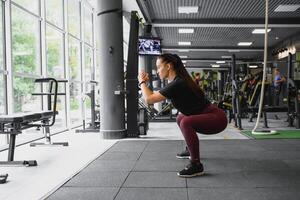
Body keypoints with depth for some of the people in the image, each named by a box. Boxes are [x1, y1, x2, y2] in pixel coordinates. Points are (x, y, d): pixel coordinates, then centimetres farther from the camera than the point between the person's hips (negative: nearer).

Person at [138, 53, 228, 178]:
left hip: (216, 118, -10)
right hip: (211, 116, 10)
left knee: (185, 122, -32)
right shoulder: (178, 81, 8)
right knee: (180, 118, 26)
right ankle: (191, 150, 37)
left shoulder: (178, 84, -21)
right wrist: (146, 84, 18)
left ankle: (196, 165, -21)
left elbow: (149, 99, -21)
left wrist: (142, 82, -6)